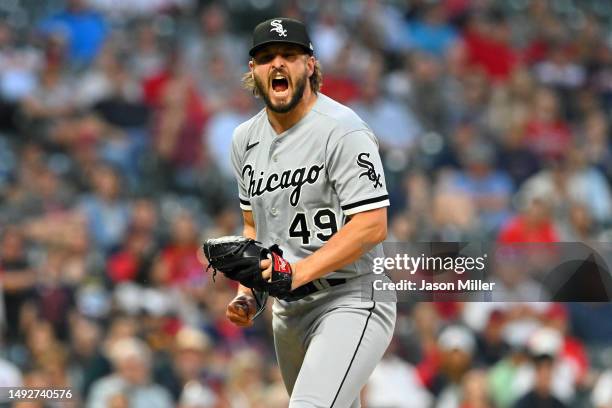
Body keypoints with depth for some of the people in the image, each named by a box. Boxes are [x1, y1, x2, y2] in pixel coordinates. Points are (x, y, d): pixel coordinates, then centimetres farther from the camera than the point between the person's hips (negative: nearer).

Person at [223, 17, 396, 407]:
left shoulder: (342, 130, -13)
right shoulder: (246, 138, 11)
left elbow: (372, 225, -20)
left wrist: (299, 272, -26)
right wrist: (247, 292, 6)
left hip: (350, 304, -8)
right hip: (288, 311, 8)